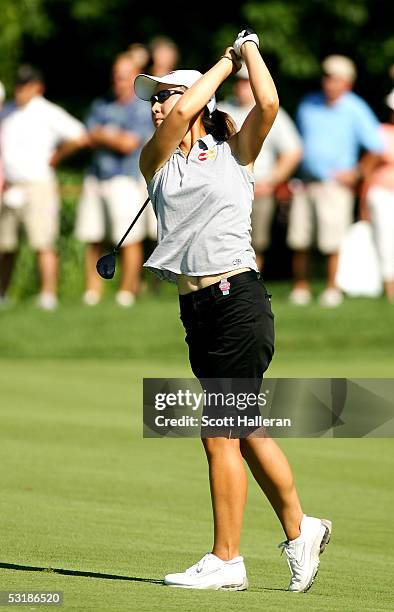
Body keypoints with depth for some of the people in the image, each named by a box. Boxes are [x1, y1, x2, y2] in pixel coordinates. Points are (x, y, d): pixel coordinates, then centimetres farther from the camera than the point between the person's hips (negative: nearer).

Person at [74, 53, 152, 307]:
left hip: (126, 178, -5)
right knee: (92, 237, 3)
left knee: (129, 238, -9)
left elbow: (129, 144, -10)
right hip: (96, 178, 5)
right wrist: (116, 137, -7)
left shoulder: (143, 109, -1)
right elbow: (92, 138, 6)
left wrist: (103, 135, 1)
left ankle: (128, 289, -3)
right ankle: (93, 288, 9)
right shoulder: (101, 105, 17)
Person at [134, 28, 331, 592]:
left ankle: (226, 561, 0)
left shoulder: (235, 154, 4)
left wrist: (249, 50, 2)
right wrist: (225, 60, 7)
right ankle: (299, 530, 25)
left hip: (237, 300, -6)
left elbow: (268, 104, -12)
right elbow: (182, 115, -5)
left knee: (221, 436, -6)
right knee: (245, 433, 11)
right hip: (196, 309, 6)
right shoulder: (157, 162, 12)